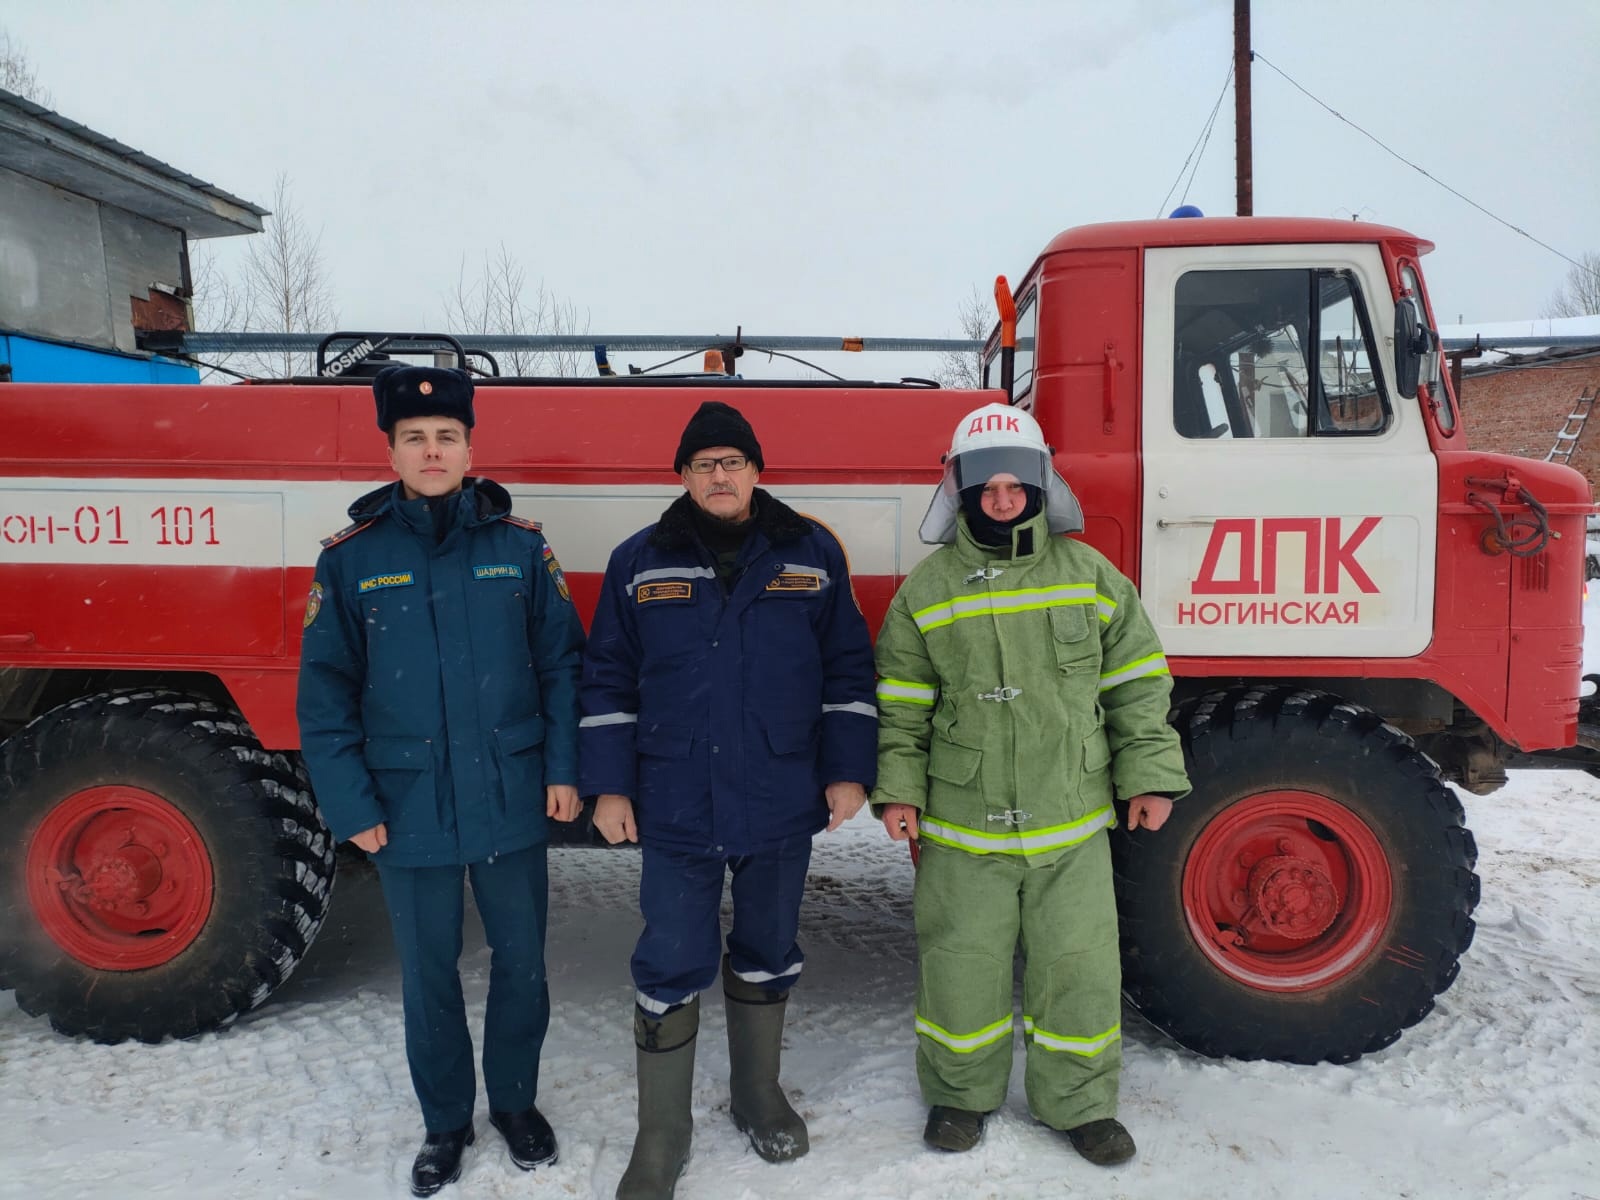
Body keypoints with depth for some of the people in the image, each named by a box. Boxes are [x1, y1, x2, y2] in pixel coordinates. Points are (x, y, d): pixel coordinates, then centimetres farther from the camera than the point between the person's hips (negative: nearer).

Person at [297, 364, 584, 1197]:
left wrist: (563, 770, -4)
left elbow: (561, 664, 1)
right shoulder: (351, 558, -3)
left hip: (512, 805, 0)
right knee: (429, 976, 15)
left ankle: (516, 1102, 37)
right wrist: (350, 806, -6)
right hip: (407, 811, 0)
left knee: (520, 964, 14)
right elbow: (325, 693, -1)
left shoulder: (520, 546, -2)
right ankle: (445, 1122, 36)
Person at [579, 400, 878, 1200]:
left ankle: (759, 1095, 39)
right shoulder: (640, 563, 0)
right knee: (670, 969, 4)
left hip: (782, 805, 1)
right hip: (675, 809, -1)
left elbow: (848, 669, 4)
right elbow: (607, 681, 3)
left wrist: (847, 770, -1)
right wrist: (609, 786, -1)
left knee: (767, 954, 18)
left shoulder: (812, 555, 1)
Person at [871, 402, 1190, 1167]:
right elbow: (900, 706, 4)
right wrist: (897, 789, -3)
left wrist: (1149, 775, 2)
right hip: (962, 826, 0)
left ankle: (1079, 1102, 32)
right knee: (961, 965, 10)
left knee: (1080, 967, 9)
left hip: (1072, 824, 1)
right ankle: (961, 1091, 34)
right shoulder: (926, 589, 0)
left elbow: (1137, 684, 7)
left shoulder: (1091, 575, 2)